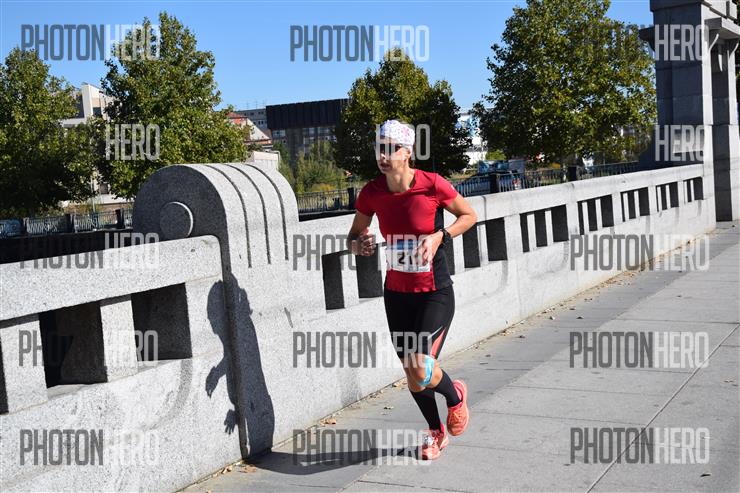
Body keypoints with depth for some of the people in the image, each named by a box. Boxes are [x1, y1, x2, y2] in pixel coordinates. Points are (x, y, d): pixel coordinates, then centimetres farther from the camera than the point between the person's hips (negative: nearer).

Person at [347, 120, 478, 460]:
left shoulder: (432, 185, -18)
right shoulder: (372, 193, -8)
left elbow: (469, 215, -2)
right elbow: (353, 237, 5)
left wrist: (439, 237, -18)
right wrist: (359, 244, -19)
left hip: (435, 294, -4)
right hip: (396, 294, 4)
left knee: (422, 373, -18)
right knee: (411, 375, 13)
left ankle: (455, 396, 18)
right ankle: (436, 432, 40)